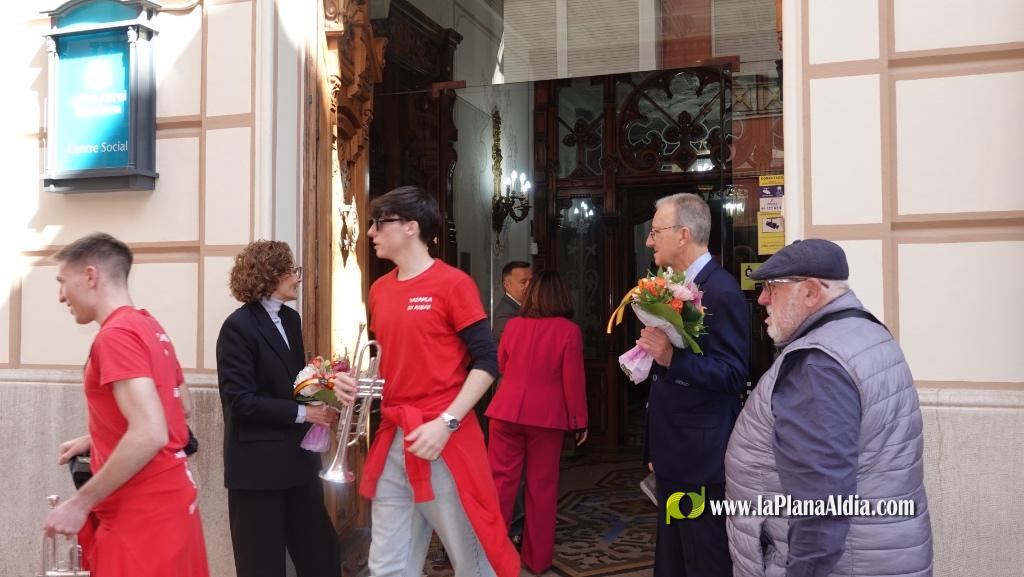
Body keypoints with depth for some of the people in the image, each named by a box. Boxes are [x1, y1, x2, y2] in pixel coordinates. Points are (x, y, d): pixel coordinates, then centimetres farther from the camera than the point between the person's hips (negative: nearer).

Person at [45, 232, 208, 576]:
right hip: (168, 499, 9)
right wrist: (95, 441, 20)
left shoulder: (116, 335, -17)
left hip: (145, 514, -9)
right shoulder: (148, 327, 11)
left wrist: (80, 503, -18)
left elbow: (149, 435, -25)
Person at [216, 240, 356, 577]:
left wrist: (329, 383, -5)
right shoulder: (239, 326, -14)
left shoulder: (290, 319, 9)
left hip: (298, 458, 8)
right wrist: (302, 413, -18)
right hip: (257, 464, -7)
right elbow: (240, 401, -19)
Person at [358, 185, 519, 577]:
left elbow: (486, 362, -12)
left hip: (444, 439, -6)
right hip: (392, 438, 6)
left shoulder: (452, 283, -8)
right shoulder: (380, 289, 12)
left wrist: (446, 422, -19)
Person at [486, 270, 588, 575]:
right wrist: (579, 421, 4)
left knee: (500, 480, 8)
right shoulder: (569, 330, -7)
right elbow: (573, 380, -6)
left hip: (507, 410, 2)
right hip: (547, 415, -2)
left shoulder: (513, 325, 3)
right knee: (541, 486, 8)